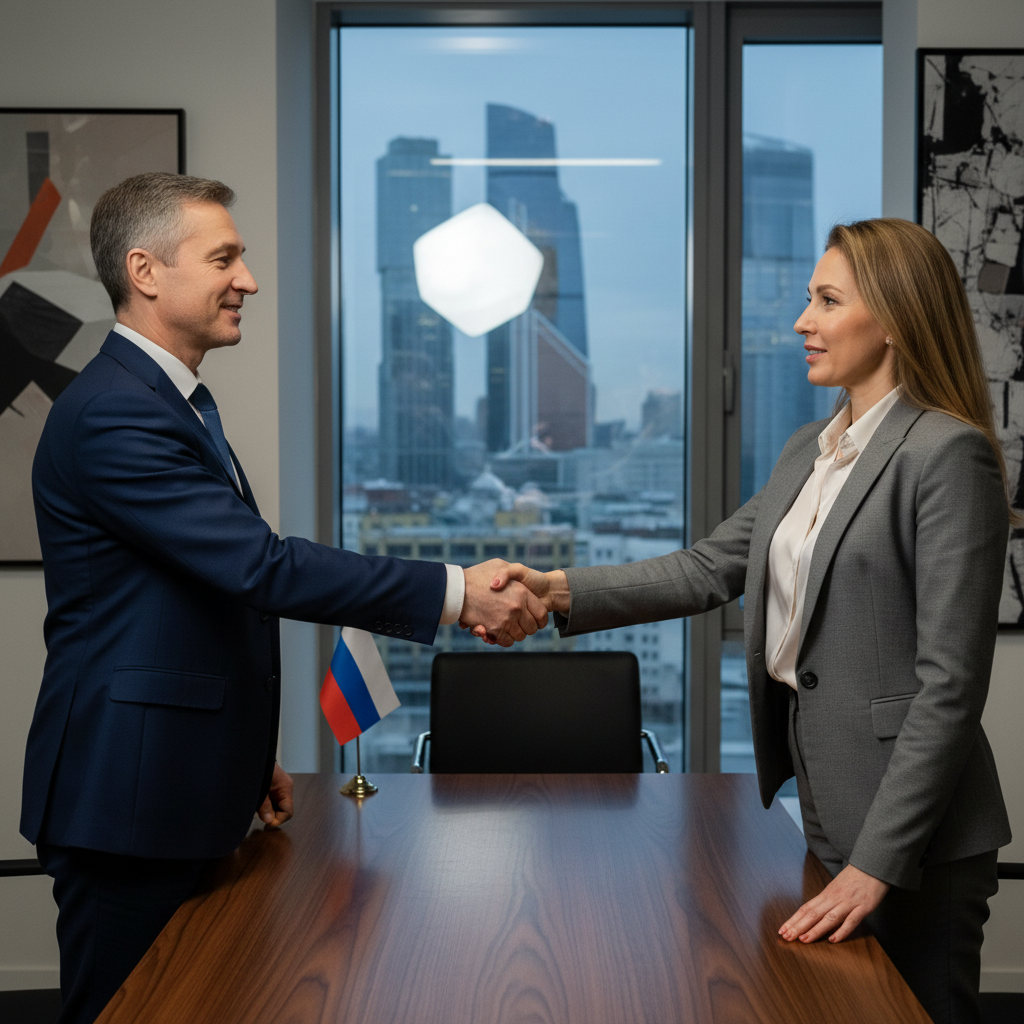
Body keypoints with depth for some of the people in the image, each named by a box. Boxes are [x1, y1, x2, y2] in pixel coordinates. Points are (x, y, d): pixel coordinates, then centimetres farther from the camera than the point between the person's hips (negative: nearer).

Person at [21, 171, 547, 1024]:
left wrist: (249, 757, 21)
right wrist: (455, 593, -25)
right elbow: (260, 564, -27)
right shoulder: (113, 412, -20)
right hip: (128, 797, -10)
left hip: (187, 790, 10)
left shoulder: (176, 401, 14)